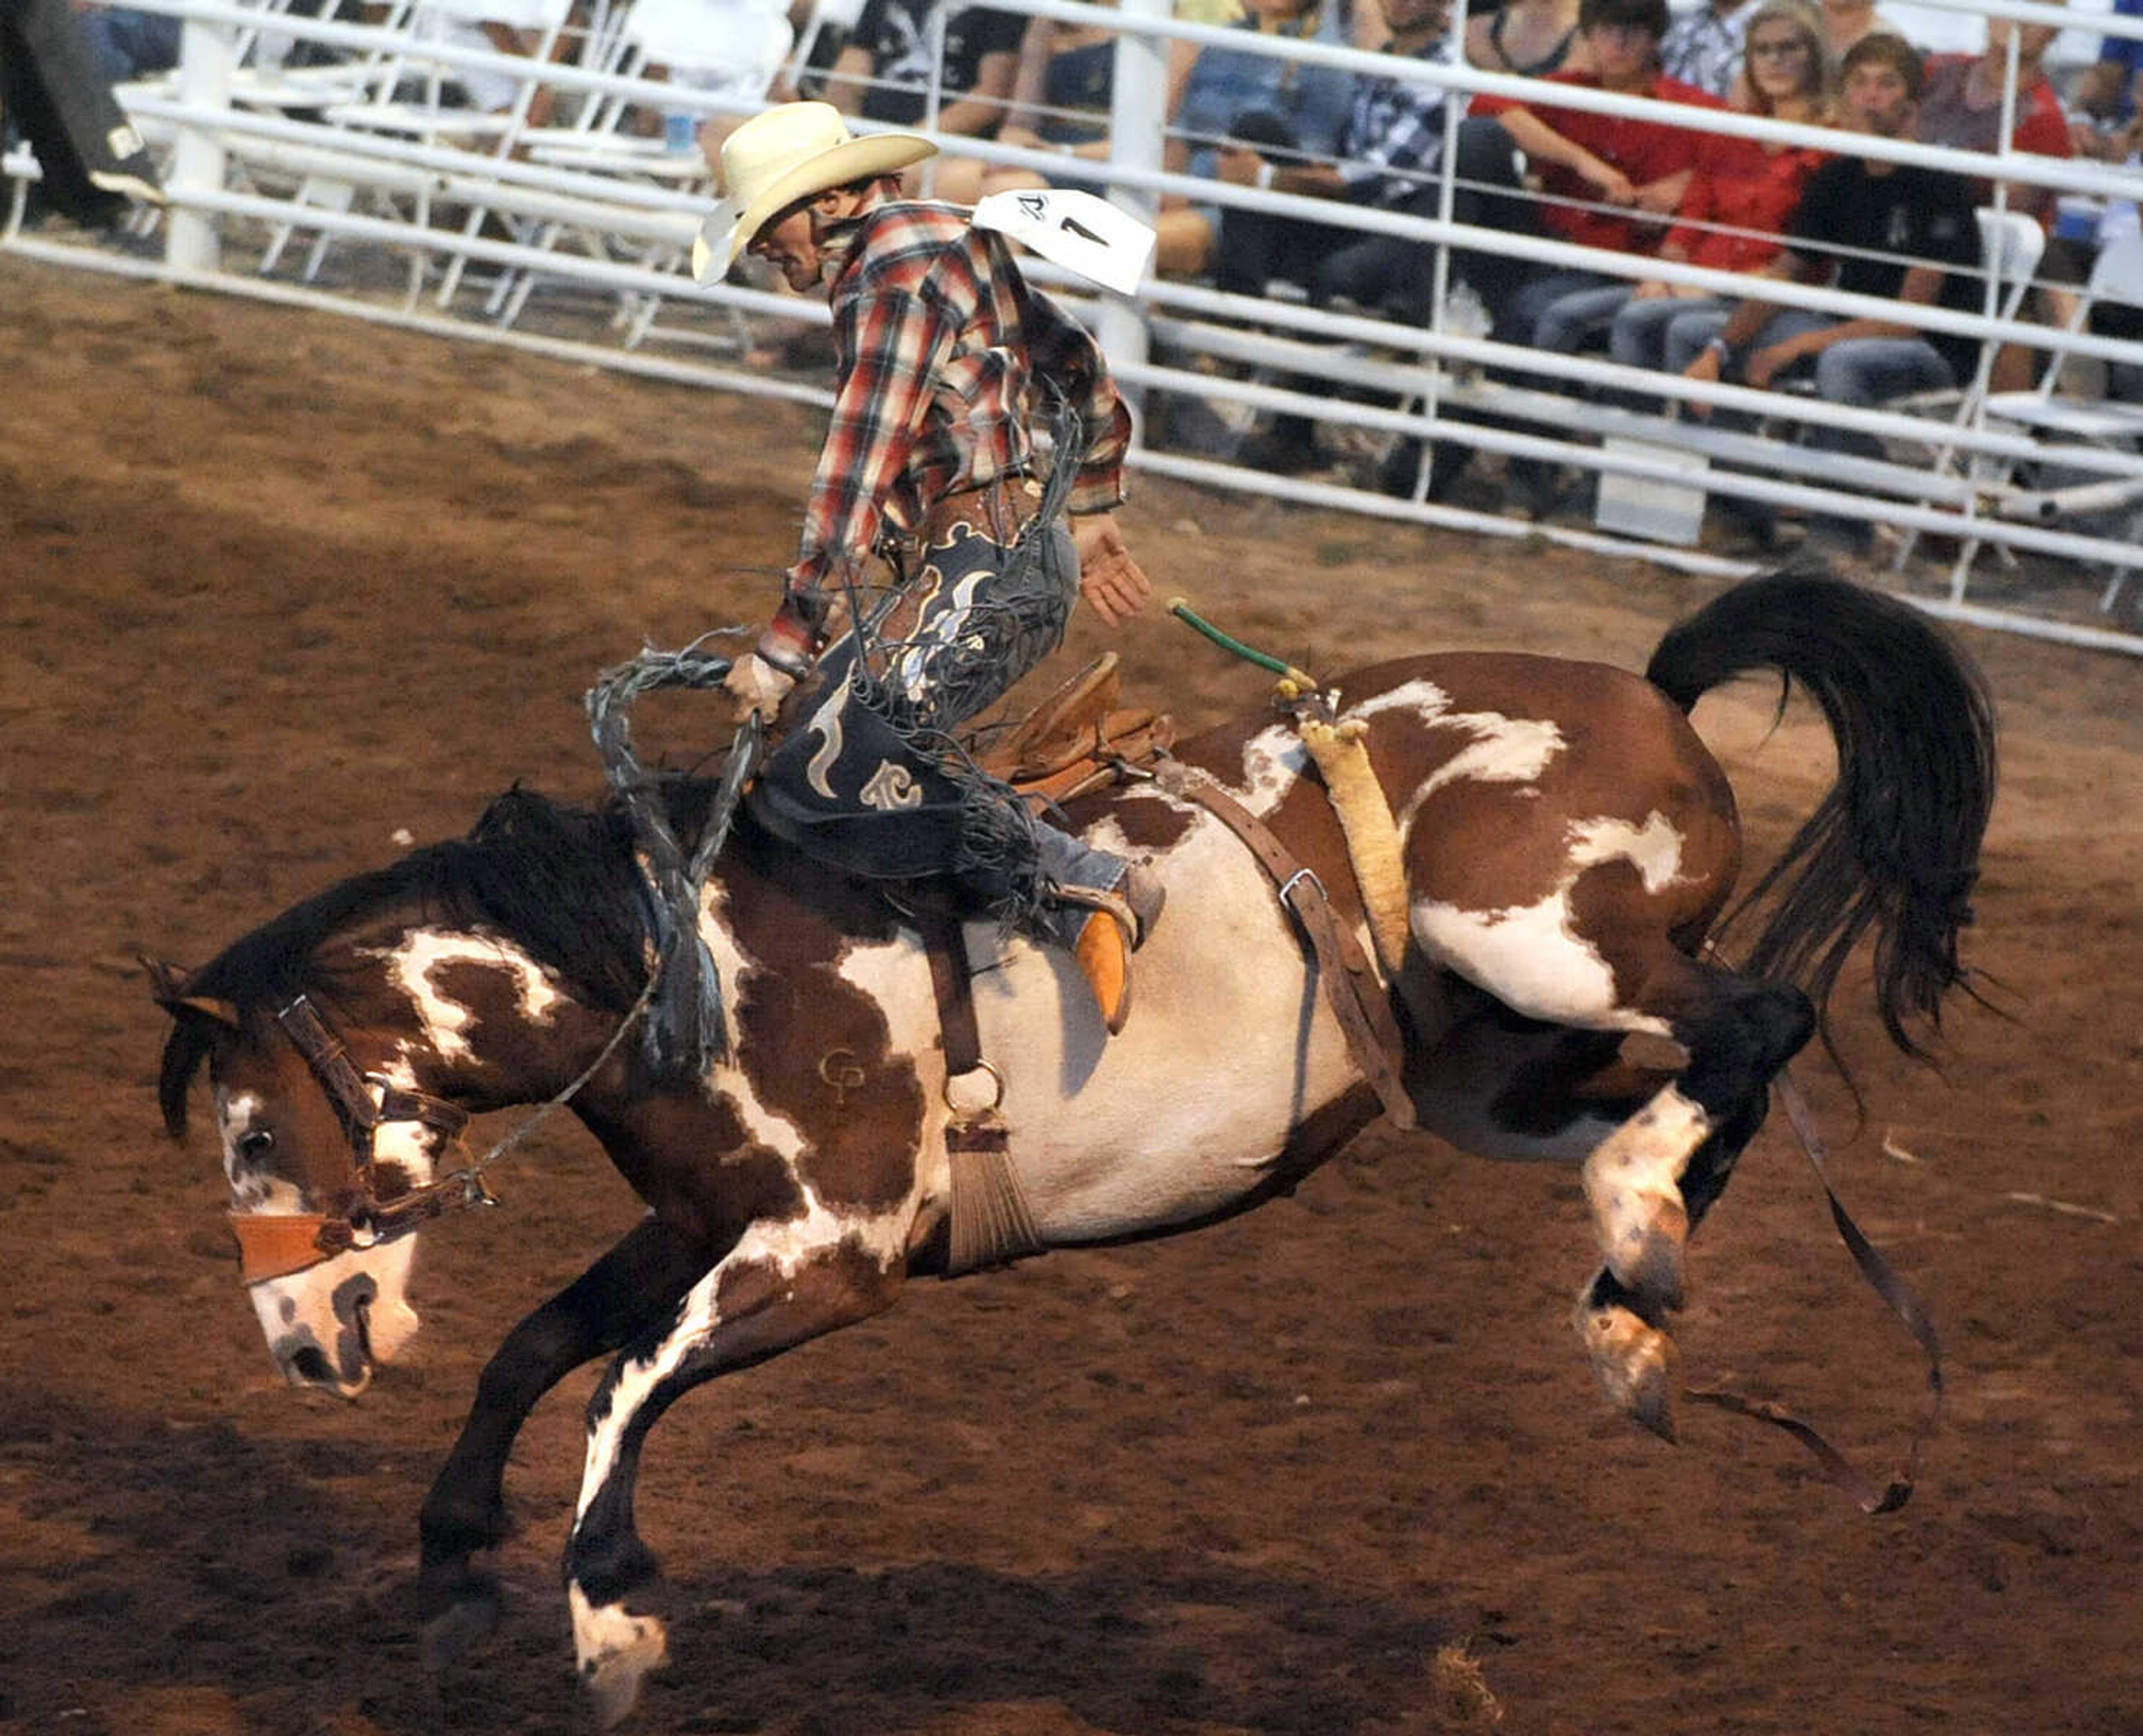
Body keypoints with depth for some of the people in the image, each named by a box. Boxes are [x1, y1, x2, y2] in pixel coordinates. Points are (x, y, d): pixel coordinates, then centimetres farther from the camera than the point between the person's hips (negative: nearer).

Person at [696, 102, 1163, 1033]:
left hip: (978, 572, -11)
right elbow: (1079, 368, 33)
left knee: (822, 775, -17)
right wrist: (1090, 510, 46)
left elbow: (855, 483, -15)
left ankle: (1084, 889, -16)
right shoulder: (939, 243, 20)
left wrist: (783, 648, -12)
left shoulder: (894, 274, -12)